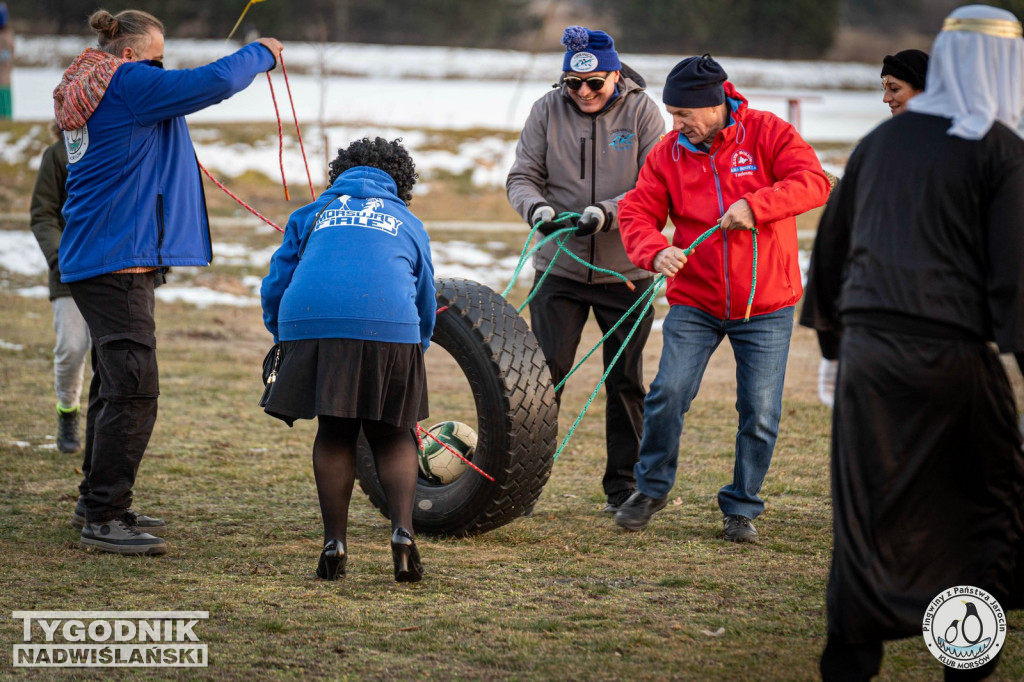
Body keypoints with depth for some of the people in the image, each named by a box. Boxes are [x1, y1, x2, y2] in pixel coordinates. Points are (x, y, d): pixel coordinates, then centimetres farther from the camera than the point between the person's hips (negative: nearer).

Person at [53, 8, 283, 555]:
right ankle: (103, 519, -13)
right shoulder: (128, 83, -11)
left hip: (92, 260, 11)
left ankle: (100, 505, 24)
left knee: (118, 387, 18)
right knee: (133, 391, -12)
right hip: (118, 259, -11)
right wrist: (261, 55, 1)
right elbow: (214, 82, -15)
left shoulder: (88, 94, 19)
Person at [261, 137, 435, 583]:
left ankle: (334, 543, 4)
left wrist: (283, 336, 40)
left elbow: (276, 283, 25)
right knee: (393, 434, 9)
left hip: (309, 319, 1)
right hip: (388, 323, 0)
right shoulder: (408, 225, 29)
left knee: (333, 432, 11)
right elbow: (426, 301, 31)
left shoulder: (312, 215, 29)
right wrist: (410, 354, 45)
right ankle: (402, 530, -10)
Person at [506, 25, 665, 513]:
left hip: (625, 271, 0)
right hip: (559, 268, 1)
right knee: (546, 371, -5)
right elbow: (521, 177, 0)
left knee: (625, 381, 7)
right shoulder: (547, 111, -1)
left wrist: (607, 212, -25)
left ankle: (623, 483, 18)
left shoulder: (641, 111, -6)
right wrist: (537, 207, -21)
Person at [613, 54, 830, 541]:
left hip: (766, 306, -1)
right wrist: (656, 251, -21)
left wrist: (755, 206, -30)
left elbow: (813, 183, -17)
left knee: (760, 411, -1)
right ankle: (651, 487, 10)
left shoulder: (768, 134, -7)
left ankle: (741, 507, 17)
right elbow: (636, 213, 0)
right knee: (669, 392, -12)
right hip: (694, 304, 1)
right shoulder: (667, 153, 2)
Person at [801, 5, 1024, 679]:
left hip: (869, 347, 5)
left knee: (868, 513, 8)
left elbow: (830, 244, 18)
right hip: (953, 351, -4)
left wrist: (832, 323, 29)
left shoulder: (882, 140, 11)